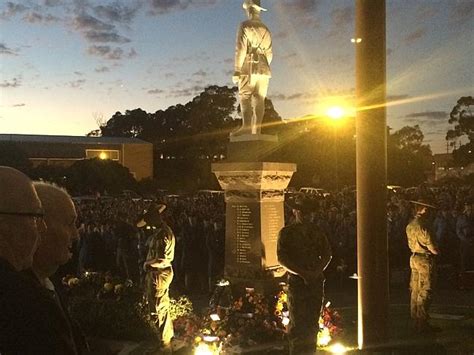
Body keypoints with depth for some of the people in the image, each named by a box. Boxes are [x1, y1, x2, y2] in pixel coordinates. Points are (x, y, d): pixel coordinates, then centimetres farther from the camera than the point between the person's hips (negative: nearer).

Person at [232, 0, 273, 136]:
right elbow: (269, 53, 17)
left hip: (249, 68, -6)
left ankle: (246, 127, -26)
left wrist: (236, 70, -10)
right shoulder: (266, 29, 17)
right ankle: (256, 129, -6)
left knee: (245, 98, -12)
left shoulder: (245, 26, -2)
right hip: (264, 70, 6)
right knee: (259, 100, 1)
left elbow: (241, 49, -10)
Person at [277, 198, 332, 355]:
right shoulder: (286, 233, 2)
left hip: (316, 281, 3)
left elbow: (327, 254, 12)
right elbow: (282, 258, -5)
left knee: (312, 321, 6)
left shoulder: (317, 232, 13)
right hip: (296, 281, -3)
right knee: (297, 322, -4)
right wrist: (302, 273, -14)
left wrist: (318, 271, -6)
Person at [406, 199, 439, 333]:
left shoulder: (410, 225, 12)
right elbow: (430, 244, -16)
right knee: (425, 292, -5)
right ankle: (422, 323, -3)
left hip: (414, 258, 9)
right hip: (425, 259, -9)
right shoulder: (422, 225, -17)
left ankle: (416, 321, 17)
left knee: (415, 291, 11)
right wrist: (435, 251, 5)